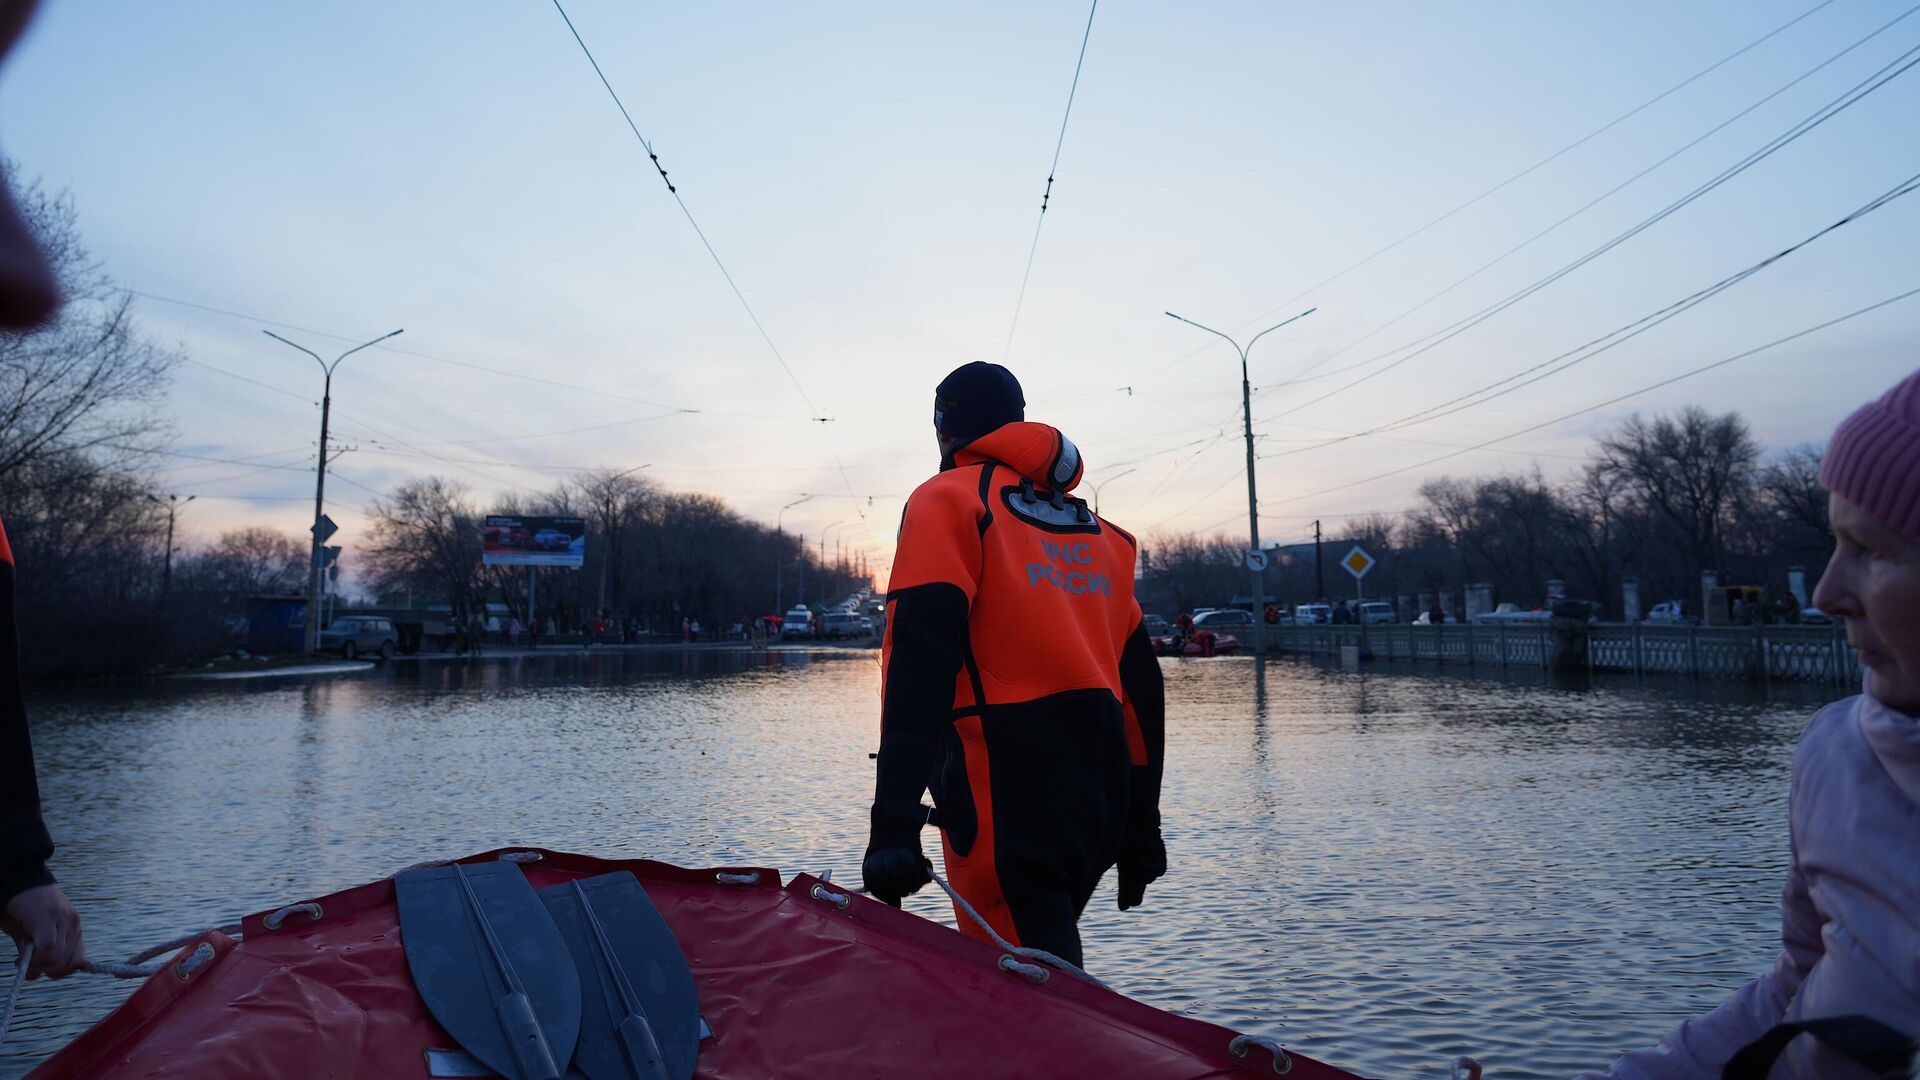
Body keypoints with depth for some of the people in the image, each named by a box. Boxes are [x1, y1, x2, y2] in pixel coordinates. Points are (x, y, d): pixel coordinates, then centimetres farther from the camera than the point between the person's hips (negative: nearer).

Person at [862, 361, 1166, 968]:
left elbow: (919, 663, -16)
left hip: (1009, 795, -7)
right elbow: (1141, 681, 16)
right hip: (1100, 797, 7)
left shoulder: (948, 500, -1)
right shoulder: (1096, 529, 19)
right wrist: (1139, 825, 22)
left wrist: (894, 821, -22)